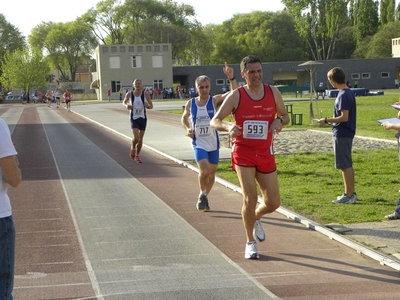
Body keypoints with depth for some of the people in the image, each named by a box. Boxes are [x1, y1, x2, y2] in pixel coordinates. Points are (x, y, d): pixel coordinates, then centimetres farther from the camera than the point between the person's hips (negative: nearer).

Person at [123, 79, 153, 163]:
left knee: (141, 139, 10)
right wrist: (126, 106, -10)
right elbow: (124, 102, 12)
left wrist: (148, 106, -22)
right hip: (134, 118, -2)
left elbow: (151, 106, 1)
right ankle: (133, 148, 17)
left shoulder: (145, 94, -7)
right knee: (136, 138, -18)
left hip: (143, 118, 2)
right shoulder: (129, 94, -7)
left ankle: (137, 155, 30)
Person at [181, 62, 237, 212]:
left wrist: (231, 78, -37)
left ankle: (205, 197, 35)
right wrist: (187, 129, -3)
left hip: (213, 143, 1)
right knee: (204, 171, -19)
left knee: (211, 173, 11)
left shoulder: (215, 100, -8)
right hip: (198, 143, -1)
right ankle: (202, 195, 8)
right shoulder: (190, 103, -2)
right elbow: (184, 118, 17)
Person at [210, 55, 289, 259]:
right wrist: (228, 127, -29)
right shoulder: (235, 96, -7)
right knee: (250, 196, -15)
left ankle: (256, 218, 40)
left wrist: (279, 121, -11)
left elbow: (285, 115, 14)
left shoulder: (273, 93, 2)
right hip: (243, 152, -3)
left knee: (273, 202, 4)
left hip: (266, 154, 3)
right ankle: (250, 243, 4)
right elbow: (214, 121, -7)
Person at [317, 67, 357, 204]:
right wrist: (331, 120, 18)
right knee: (347, 165, 15)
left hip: (342, 134, -10)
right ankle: (351, 193, 22)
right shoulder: (349, 93, 11)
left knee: (345, 166, -4)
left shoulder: (343, 95, -19)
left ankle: (349, 195, 1)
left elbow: (344, 117, -22)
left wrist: (327, 120, -14)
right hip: (346, 133, 10)